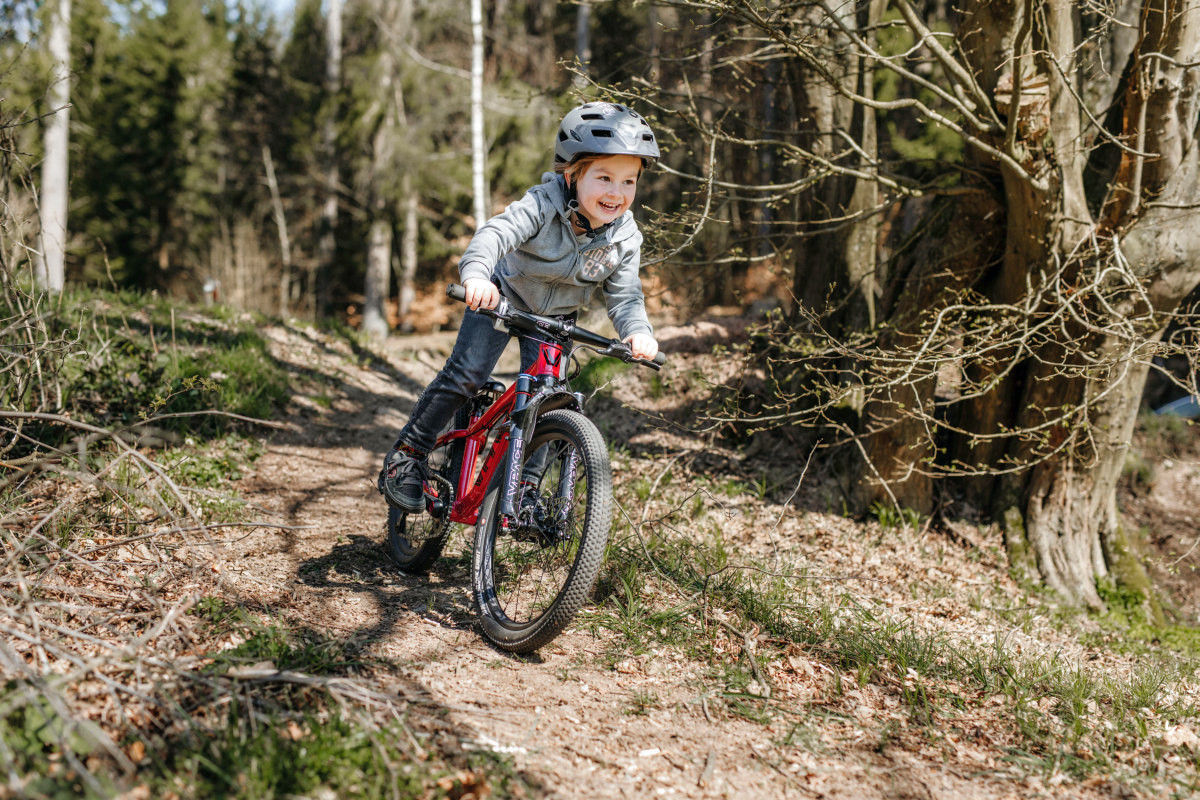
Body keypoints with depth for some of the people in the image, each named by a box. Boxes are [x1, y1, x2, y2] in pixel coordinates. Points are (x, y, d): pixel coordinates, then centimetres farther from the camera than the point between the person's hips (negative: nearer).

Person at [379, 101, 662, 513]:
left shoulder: (625, 238, -17)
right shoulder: (544, 205, -30)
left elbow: (624, 296, -13)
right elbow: (496, 233, -41)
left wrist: (638, 331, -34)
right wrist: (477, 274, -62)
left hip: (556, 317, 4)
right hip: (501, 294, -4)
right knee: (466, 375, -15)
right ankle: (405, 457, 0)